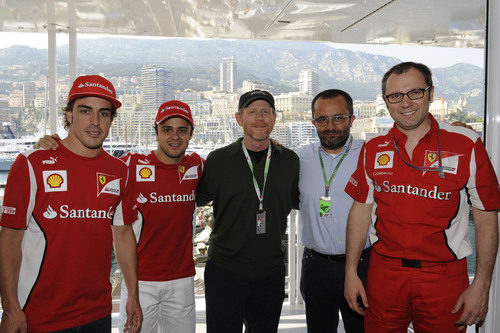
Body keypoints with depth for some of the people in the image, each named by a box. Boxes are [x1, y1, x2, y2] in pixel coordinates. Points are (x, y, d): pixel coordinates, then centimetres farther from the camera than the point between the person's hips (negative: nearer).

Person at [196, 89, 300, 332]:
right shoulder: (218, 160, -4)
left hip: (271, 273, 3)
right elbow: (196, 199, 6)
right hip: (224, 271, -2)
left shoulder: (290, 160, 3)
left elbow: (298, 201, 15)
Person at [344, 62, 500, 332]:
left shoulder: (467, 146, -6)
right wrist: (351, 272, 3)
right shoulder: (373, 150, 2)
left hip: (444, 277, -2)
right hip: (383, 272, 2)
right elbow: (360, 211, 6)